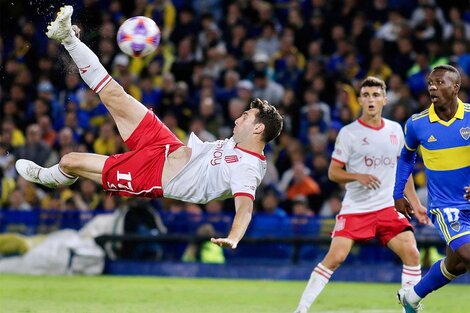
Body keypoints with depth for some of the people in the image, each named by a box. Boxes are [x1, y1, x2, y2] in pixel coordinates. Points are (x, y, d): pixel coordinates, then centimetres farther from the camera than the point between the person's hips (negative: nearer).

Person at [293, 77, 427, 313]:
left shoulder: (395, 130, 8)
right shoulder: (348, 133, -4)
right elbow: (333, 172, -3)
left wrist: (415, 203, 15)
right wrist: (358, 177, -21)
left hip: (388, 208, 4)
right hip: (354, 209, -4)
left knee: (412, 254, -10)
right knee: (335, 256, -16)